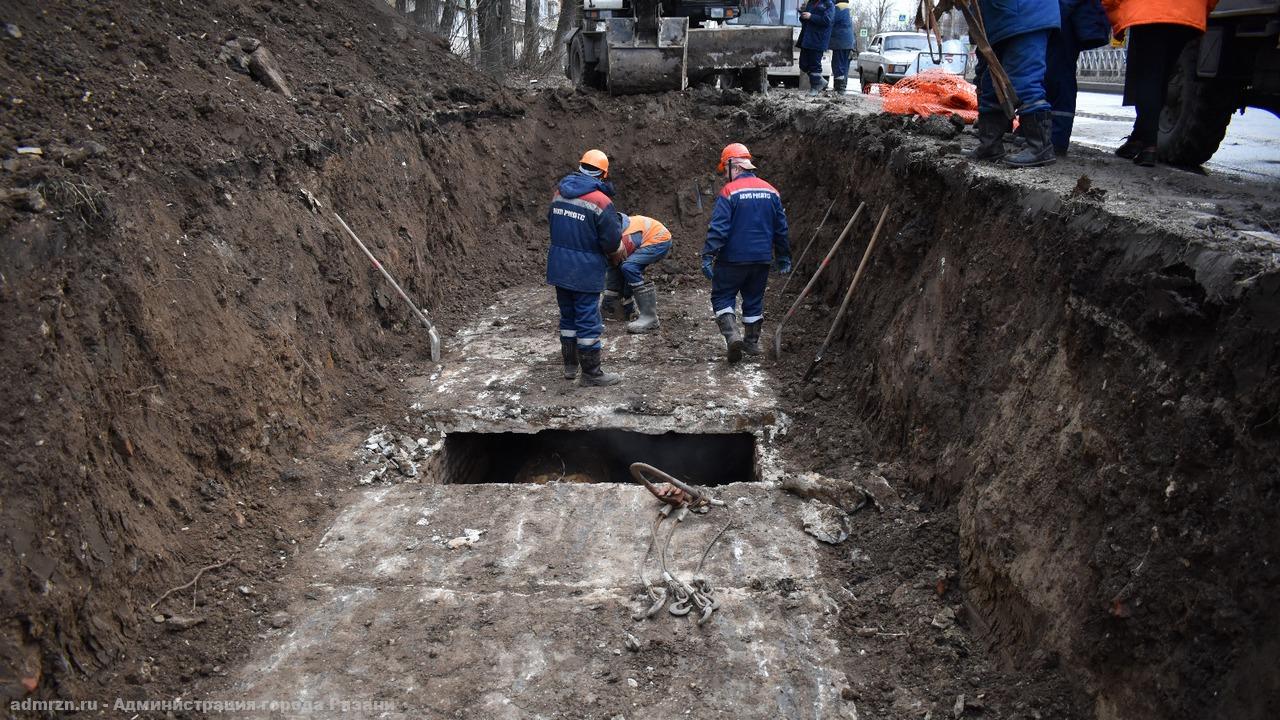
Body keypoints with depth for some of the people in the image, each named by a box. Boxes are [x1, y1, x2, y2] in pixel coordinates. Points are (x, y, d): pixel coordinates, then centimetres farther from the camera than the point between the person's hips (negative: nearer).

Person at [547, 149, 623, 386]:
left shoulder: (559, 193, 3)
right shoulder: (601, 202, -17)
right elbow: (612, 242, -14)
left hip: (559, 268, 6)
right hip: (585, 272, -6)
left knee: (568, 316, 19)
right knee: (588, 321, 2)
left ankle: (570, 364, 31)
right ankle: (591, 373, 11)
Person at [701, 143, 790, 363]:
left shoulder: (729, 191, -12)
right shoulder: (770, 191, 6)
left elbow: (718, 228, -18)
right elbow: (781, 228, 11)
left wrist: (708, 256, -17)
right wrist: (783, 258, 18)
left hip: (733, 258, -5)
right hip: (762, 259, 5)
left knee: (722, 297, 6)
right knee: (754, 300, 17)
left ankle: (733, 336, -13)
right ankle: (752, 342, 25)